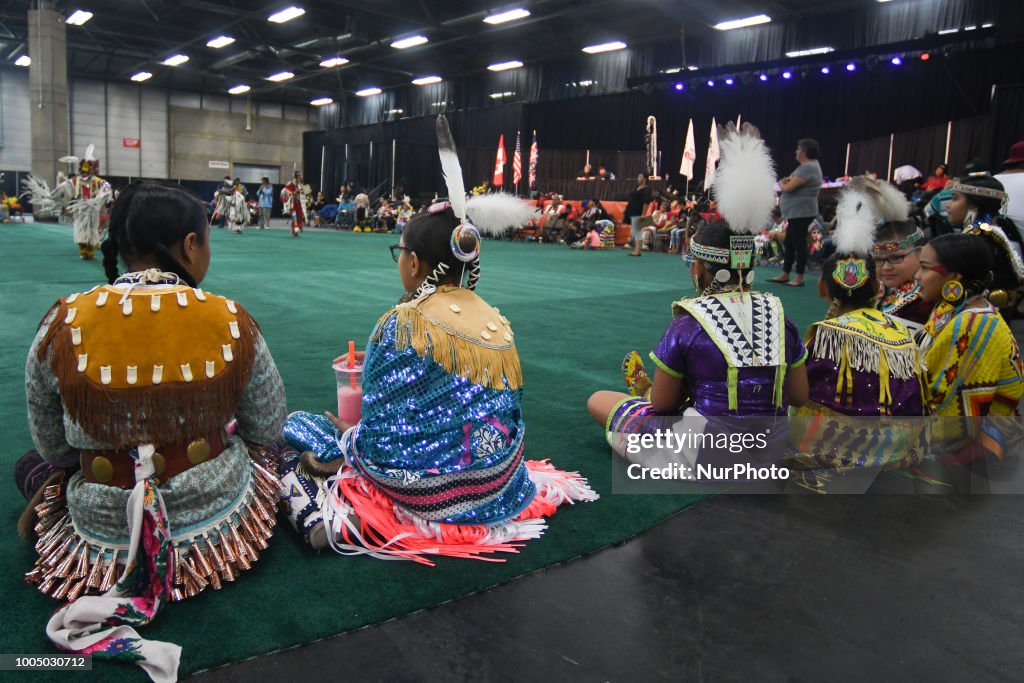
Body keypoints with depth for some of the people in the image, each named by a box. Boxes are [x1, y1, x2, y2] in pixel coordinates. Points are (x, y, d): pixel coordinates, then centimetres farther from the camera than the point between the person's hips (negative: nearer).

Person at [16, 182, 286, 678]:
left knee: (30, 465, 31)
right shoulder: (231, 320, -15)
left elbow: (49, 445, -1)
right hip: (218, 516, 0)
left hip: (105, 532, 1)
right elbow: (268, 430, -3)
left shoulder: (64, 322, -13)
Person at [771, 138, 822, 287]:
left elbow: (788, 187, -21)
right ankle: (785, 274, 19)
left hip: (801, 212, -11)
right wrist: (787, 181, 2)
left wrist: (781, 183, 0)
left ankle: (799, 278, -2)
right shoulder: (810, 165, 17)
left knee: (799, 243, -7)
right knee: (789, 243, 13)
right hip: (796, 212, 11)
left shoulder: (807, 167, -18)